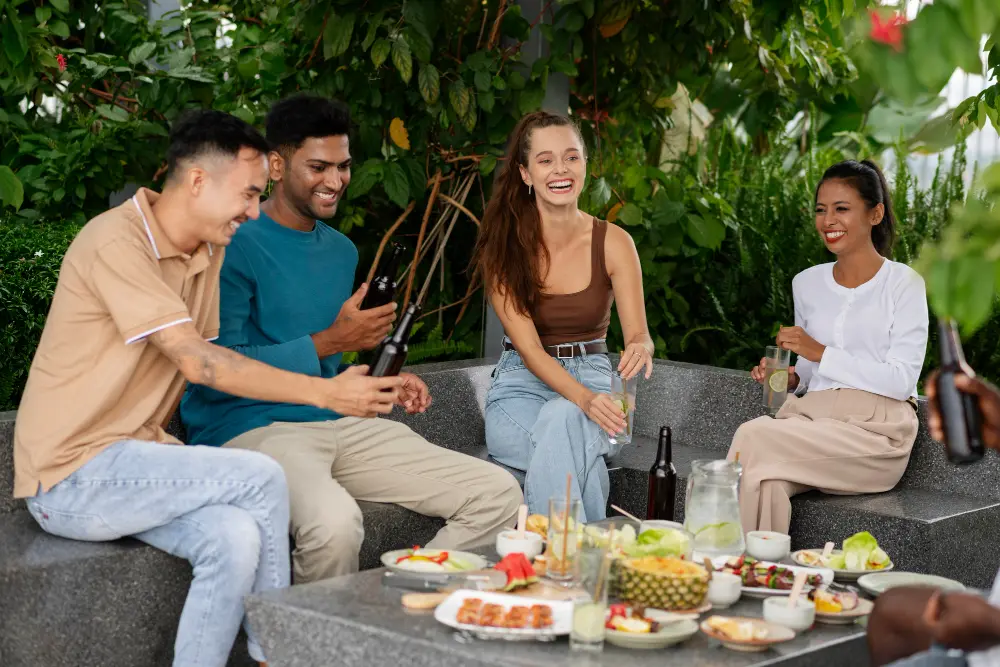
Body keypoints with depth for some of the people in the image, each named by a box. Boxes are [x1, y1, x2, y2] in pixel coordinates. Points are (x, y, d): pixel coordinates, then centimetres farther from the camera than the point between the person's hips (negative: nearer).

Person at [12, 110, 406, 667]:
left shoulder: (208, 254, 9)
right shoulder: (116, 241, -17)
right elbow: (197, 362, -22)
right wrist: (328, 394, -23)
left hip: (134, 460, 7)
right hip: (73, 477, -7)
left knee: (238, 538, -24)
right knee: (261, 478, -21)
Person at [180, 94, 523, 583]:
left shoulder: (342, 250, 19)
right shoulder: (236, 245, -8)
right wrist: (330, 342, -13)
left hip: (340, 423, 8)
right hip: (252, 428, -7)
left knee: (497, 494, -6)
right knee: (335, 522, -40)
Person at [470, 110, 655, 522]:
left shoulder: (614, 243, -1)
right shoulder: (502, 248, -6)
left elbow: (638, 334, -7)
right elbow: (528, 348, -14)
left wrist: (640, 349, -34)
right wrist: (583, 398, -32)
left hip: (592, 377, 1)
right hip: (521, 387, -1)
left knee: (562, 420, -36)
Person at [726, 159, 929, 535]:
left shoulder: (903, 284, 2)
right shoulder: (807, 283, 19)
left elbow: (901, 380, -7)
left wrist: (821, 353, -13)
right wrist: (791, 378, 4)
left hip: (875, 432, -4)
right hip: (810, 418, 4)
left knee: (753, 438, -30)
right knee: (766, 484, -34)